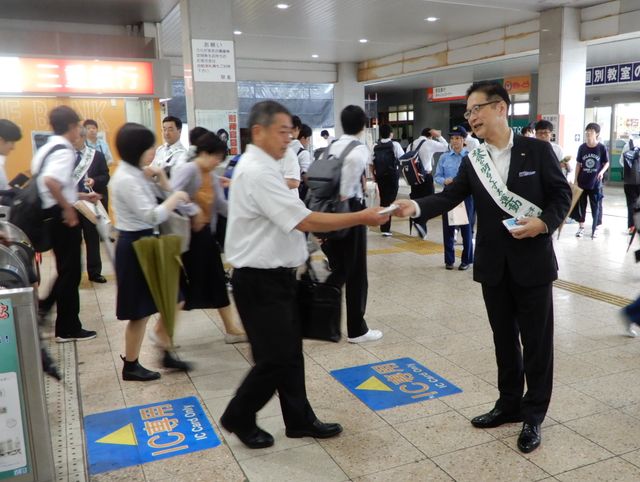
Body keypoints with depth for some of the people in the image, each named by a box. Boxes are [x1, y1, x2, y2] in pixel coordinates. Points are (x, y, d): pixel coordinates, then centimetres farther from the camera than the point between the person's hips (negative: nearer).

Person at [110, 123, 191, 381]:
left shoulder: (136, 173, 8)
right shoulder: (126, 179, -21)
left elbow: (154, 203, 12)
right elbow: (152, 216, -27)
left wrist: (160, 181, -3)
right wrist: (176, 197, -15)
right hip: (134, 246, -10)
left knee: (171, 301, 14)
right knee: (140, 311, 3)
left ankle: (166, 353, 27)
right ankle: (131, 366, 19)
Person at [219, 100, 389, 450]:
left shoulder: (260, 168, 12)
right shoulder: (257, 172, -21)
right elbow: (306, 221, -25)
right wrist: (362, 218, -21)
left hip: (273, 274, 10)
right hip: (260, 280, -10)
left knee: (290, 353, 15)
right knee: (275, 358, 1)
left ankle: (299, 420, 28)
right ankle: (238, 417, 22)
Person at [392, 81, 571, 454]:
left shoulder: (537, 150, -6)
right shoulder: (472, 161, 4)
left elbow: (562, 194, -2)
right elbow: (450, 196, -7)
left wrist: (543, 222, -19)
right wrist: (416, 206, -24)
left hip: (533, 262, -3)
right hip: (493, 265, 4)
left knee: (536, 341, 7)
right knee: (504, 338, 15)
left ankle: (534, 415, 22)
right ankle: (509, 404, 31)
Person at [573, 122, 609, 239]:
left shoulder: (602, 148, -7)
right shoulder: (582, 147, -1)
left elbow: (606, 163, 2)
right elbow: (578, 164, 5)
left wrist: (602, 171, -17)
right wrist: (575, 180, 2)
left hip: (596, 183, -2)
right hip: (582, 182, 2)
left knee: (596, 206, 6)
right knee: (581, 205, 9)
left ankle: (595, 228, 19)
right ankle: (581, 227, 23)